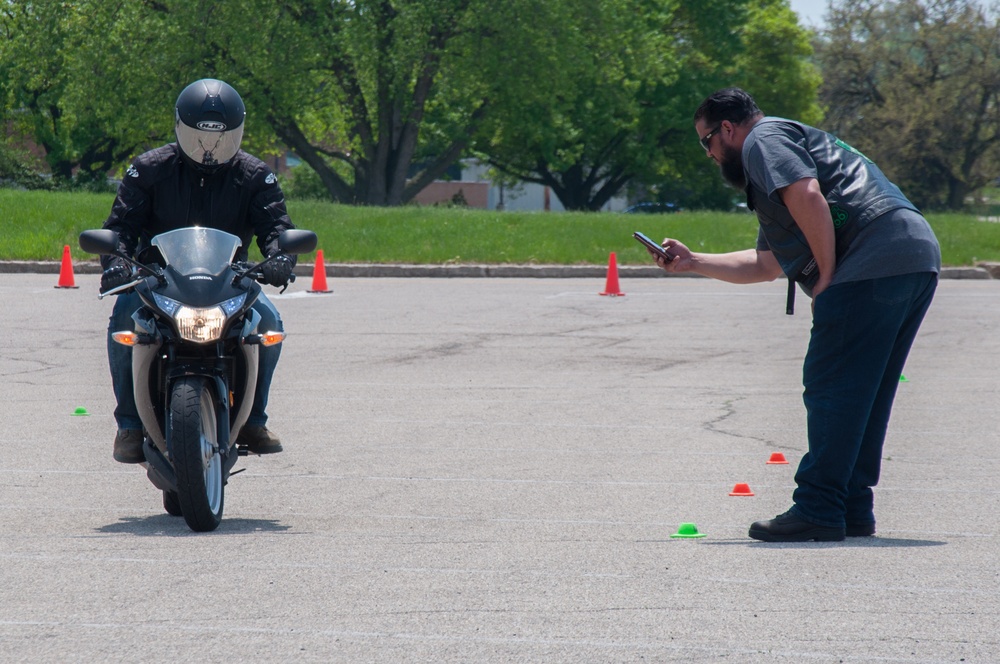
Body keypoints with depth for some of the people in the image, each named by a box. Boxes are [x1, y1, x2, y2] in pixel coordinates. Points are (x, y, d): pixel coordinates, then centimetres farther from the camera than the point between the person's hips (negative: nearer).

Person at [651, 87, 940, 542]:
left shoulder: (763, 140, 4)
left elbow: (807, 198, -17)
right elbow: (765, 264, 39)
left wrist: (827, 277, -12)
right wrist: (693, 263, 40)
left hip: (874, 261, -10)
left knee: (831, 390, -8)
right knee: (864, 397, 14)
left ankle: (817, 511, -10)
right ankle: (852, 511, 15)